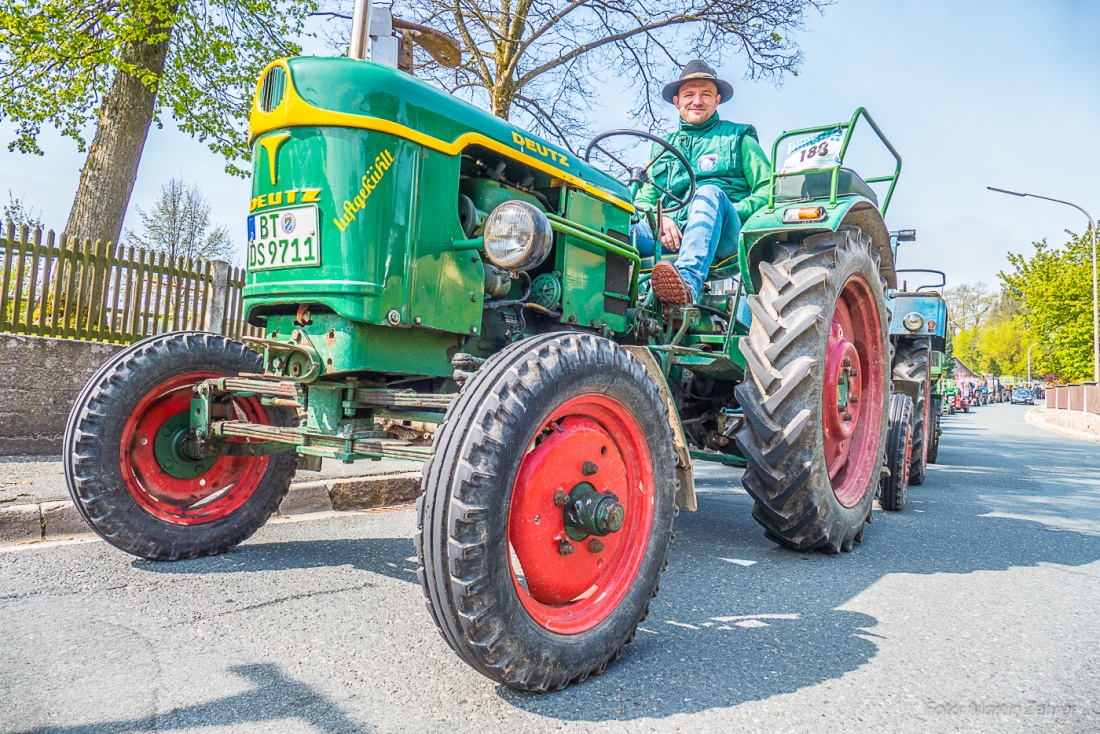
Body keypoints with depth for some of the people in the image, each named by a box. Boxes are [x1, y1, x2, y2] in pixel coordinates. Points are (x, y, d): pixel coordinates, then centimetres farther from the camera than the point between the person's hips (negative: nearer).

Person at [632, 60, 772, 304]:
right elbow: (643, 197, 17)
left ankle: (688, 284, -56)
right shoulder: (662, 147, 29)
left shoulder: (738, 137, 21)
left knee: (709, 192, -36)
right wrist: (659, 219, -7)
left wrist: (731, 212, -9)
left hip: (722, 237, -2)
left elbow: (768, 189, 9)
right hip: (668, 233, 2)